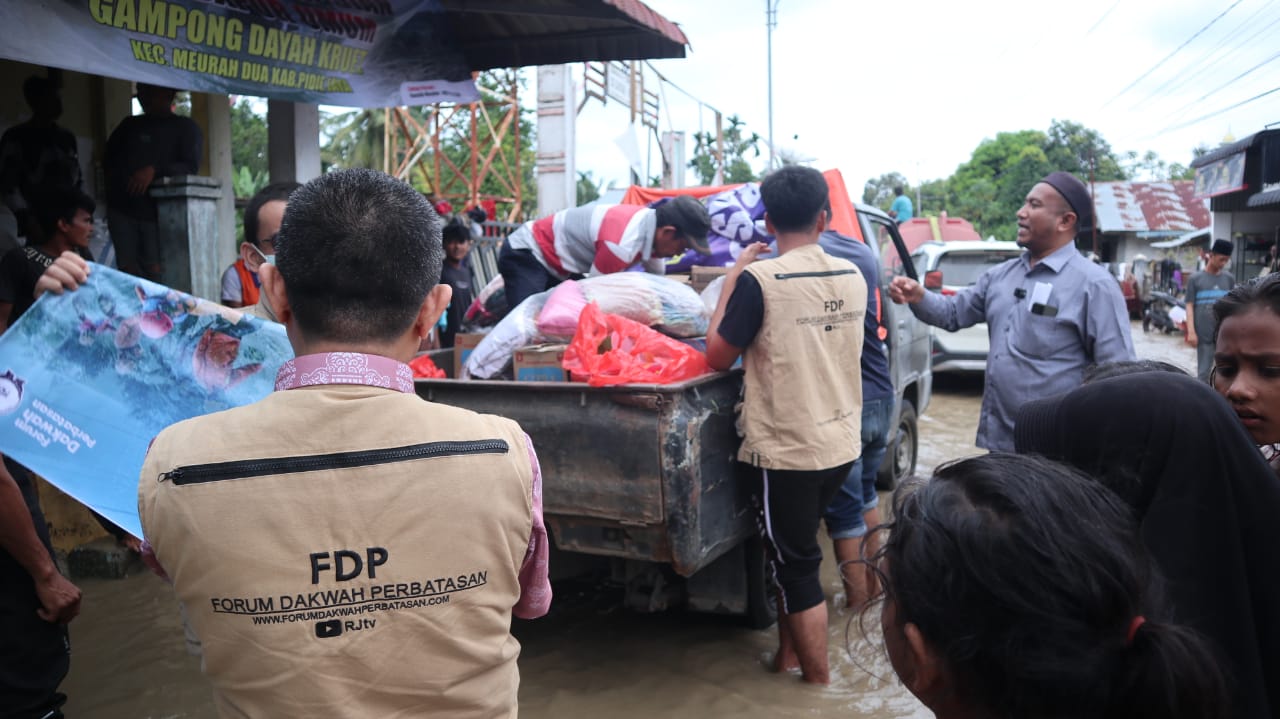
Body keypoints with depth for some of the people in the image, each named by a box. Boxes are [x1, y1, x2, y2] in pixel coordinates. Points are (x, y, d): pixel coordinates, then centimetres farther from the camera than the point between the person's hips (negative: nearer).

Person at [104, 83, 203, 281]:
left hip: (158, 211, -4)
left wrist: (155, 171, -20)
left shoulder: (186, 127, 8)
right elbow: (108, 158, 28)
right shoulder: (130, 124, 23)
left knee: (154, 270, -12)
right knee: (127, 268, -4)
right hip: (122, 208, 4)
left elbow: (191, 167, -5)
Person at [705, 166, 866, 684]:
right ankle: (789, 655, 35)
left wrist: (731, 278, -2)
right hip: (841, 443, 6)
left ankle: (818, 681, 20)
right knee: (795, 551, 23)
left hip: (785, 450, -6)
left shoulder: (760, 279, -17)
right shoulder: (851, 276, 2)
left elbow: (718, 356, -9)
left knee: (795, 566, 9)